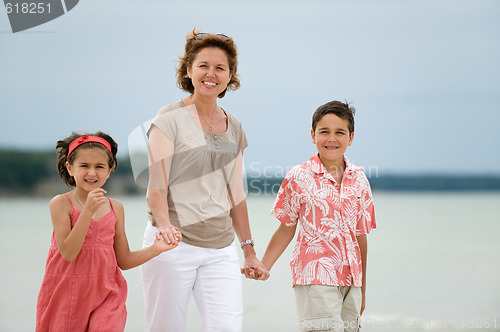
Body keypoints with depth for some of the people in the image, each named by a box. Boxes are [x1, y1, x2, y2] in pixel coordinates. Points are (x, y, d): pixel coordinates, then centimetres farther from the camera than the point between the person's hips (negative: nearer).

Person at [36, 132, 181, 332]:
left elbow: (123, 261, 10)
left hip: (105, 294, 2)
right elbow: (68, 253, -17)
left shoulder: (115, 208, 5)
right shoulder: (61, 204, -6)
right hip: (66, 295, -2)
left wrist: (156, 249, -5)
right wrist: (88, 211, -22)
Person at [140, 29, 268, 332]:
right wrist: (164, 226, -28)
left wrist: (249, 251, 20)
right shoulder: (170, 119, -2)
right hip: (173, 244, -4)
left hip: (221, 249, 4)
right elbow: (158, 186, -9)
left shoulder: (234, 127, 14)